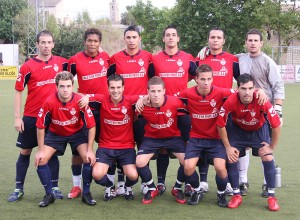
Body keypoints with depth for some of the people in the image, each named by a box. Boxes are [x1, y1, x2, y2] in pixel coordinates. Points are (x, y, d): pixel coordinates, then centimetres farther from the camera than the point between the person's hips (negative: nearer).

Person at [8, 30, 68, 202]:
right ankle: (19, 188, 14)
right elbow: (19, 91, -2)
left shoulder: (61, 62, 0)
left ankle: (54, 187, 13)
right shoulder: (28, 67, -6)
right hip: (31, 116, -1)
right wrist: (17, 117, -7)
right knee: (25, 152, 6)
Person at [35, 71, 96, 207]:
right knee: (40, 160, -12)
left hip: (78, 133, -1)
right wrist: (41, 150, -13)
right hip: (56, 133, 1)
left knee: (89, 159, -18)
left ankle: (86, 194, 3)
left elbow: (91, 126, -19)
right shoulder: (49, 102, -29)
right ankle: (49, 195, 7)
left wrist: (90, 150, -20)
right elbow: (40, 126, -16)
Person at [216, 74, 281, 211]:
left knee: (268, 158, -12)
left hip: (259, 130, 0)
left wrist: (272, 147, -14)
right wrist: (228, 147, -14)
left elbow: (276, 125, -24)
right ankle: (236, 195, 8)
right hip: (238, 130, 1)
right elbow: (220, 124, -20)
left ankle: (271, 197, 5)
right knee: (231, 158, -11)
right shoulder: (231, 101, -33)